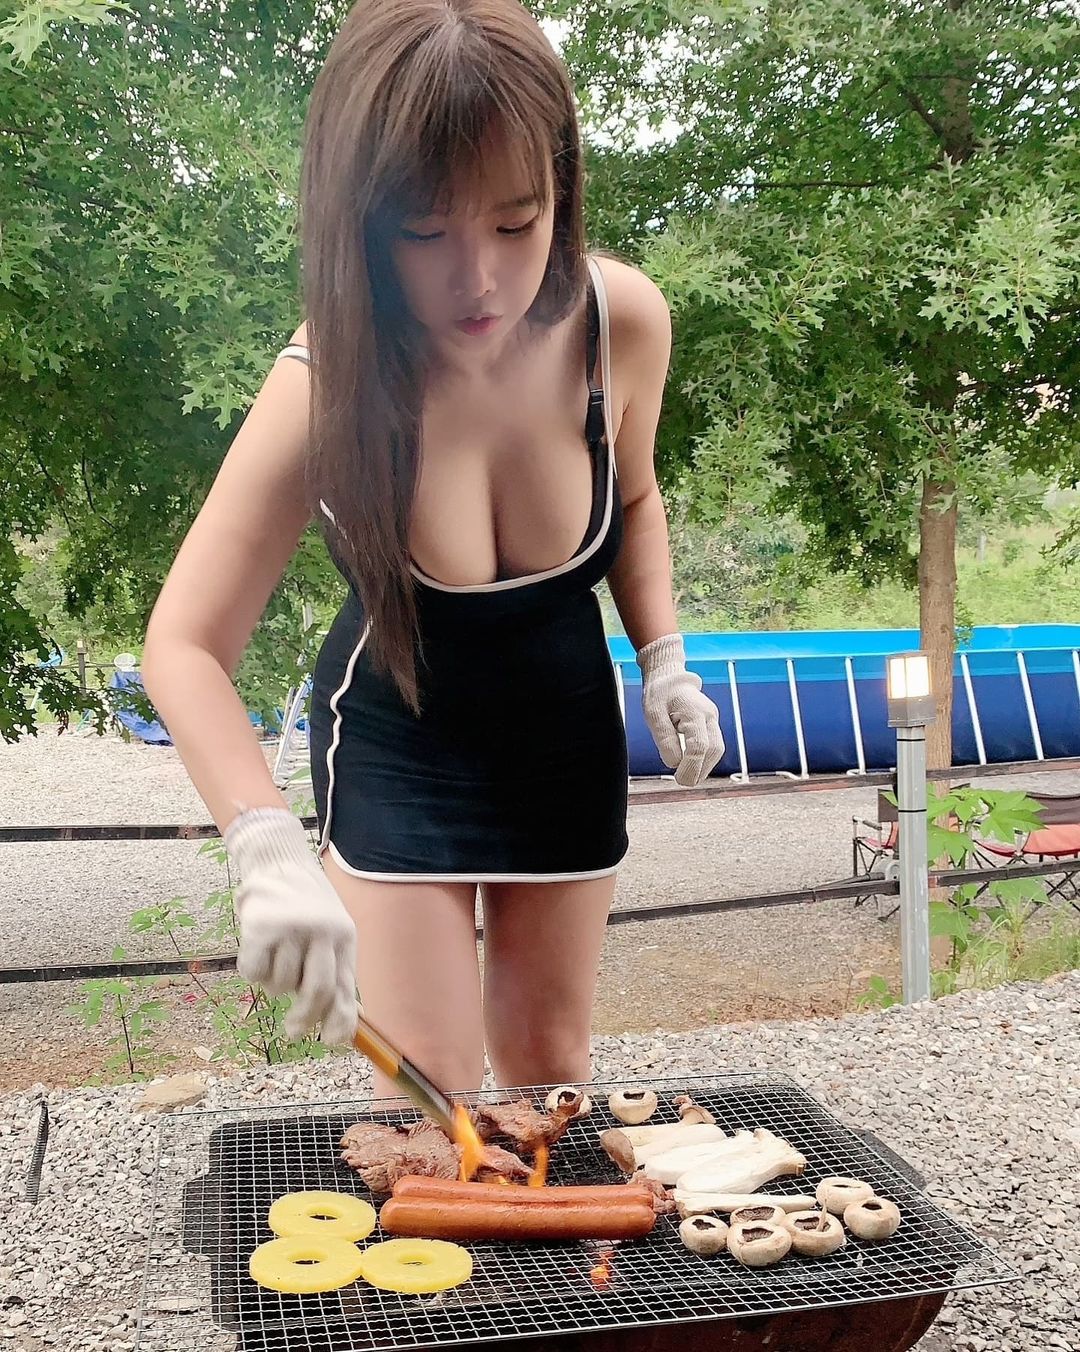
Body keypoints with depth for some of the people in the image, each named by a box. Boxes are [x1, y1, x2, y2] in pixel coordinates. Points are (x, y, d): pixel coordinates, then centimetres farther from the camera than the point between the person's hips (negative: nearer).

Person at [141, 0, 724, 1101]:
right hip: (395, 745, -2)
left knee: (549, 1065, 16)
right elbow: (183, 648, -30)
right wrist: (270, 853, -44)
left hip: (566, 730, 3)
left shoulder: (623, 321, -22)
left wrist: (665, 662, -11)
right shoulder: (330, 385, -30)